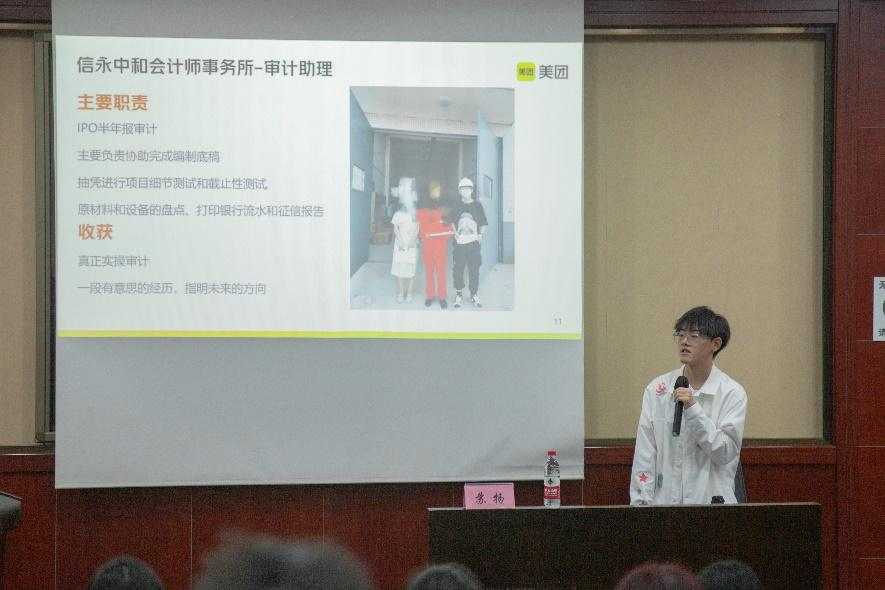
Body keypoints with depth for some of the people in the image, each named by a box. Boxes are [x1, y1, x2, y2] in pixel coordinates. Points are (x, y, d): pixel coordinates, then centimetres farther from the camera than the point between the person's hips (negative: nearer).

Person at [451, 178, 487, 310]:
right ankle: (458, 295, 9)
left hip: (474, 243, 0)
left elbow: (483, 223, 10)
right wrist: (454, 232, -3)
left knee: (474, 270, 2)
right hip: (459, 244, 0)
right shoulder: (456, 207, 7)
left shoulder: (477, 205, 6)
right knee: (458, 270, -2)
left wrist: (480, 234, -6)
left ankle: (474, 295, 11)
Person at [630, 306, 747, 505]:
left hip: (711, 502, -1)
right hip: (664, 502, 2)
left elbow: (726, 453, -7)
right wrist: (640, 504, -4)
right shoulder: (657, 389, 6)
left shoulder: (732, 393, 2)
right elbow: (644, 456, 4)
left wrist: (693, 410, -14)